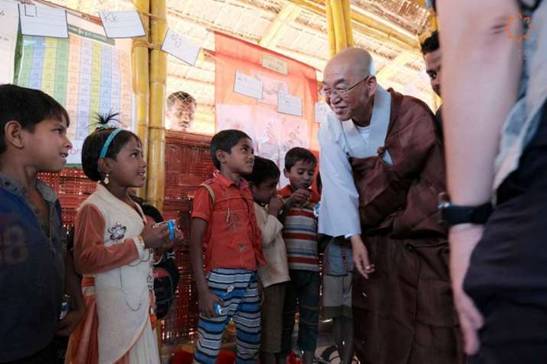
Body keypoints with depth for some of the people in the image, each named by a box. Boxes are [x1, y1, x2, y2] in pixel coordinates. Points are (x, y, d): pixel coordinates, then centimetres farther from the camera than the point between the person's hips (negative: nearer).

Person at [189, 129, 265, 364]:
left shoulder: (247, 192, 12)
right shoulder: (209, 190, -7)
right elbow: (195, 244, -11)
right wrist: (203, 291, -15)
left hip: (250, 281, 7)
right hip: (222, 280, -7)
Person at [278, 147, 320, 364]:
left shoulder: (316, 199, 13)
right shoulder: (280, 197, 1)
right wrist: (288, 203, -21)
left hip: (311, 268, 4)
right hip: (286, 267, -3)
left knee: (310, 317, 11)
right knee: (285, 316, 8)